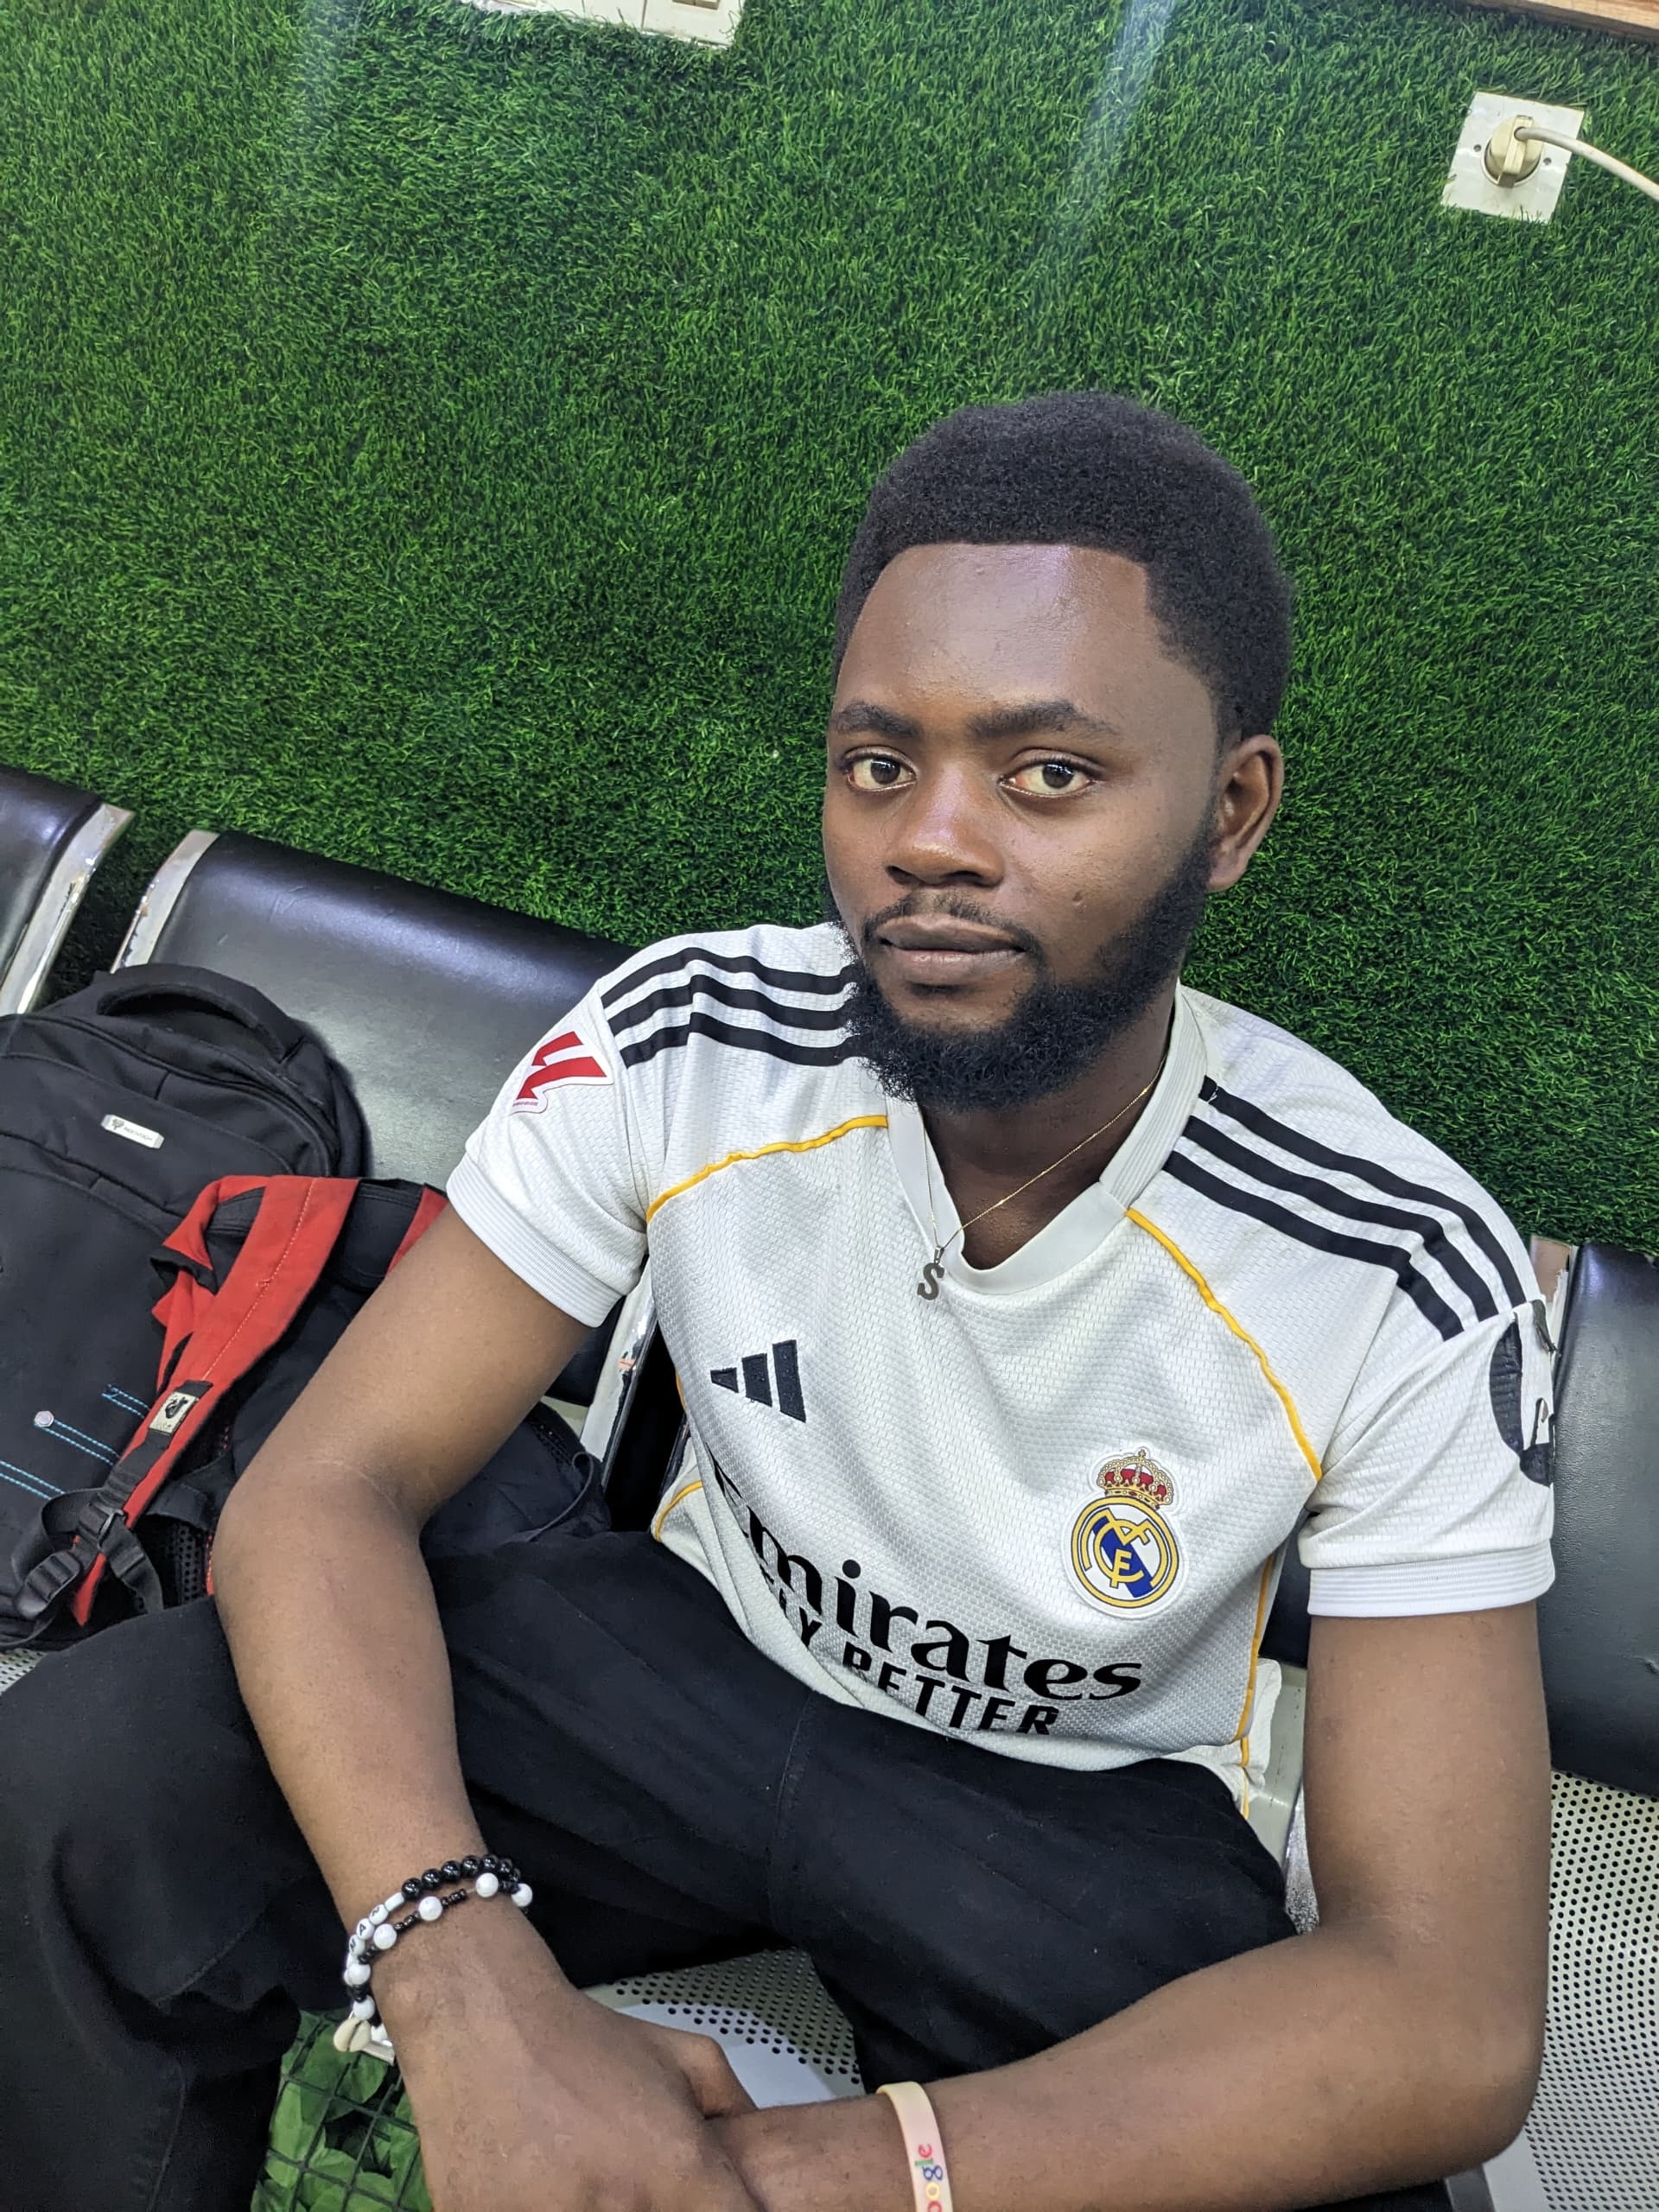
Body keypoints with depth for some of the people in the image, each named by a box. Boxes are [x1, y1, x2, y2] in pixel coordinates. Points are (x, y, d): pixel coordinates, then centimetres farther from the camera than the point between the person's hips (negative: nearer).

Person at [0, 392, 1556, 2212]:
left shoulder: (1408, 1291, -24)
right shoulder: (686, 1049, -19)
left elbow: (1447, 2022, -23)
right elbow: (323, 1488, -18)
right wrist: (475, 1991, -36)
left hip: (1087, 1813, 0)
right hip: (701, 1644, 1)